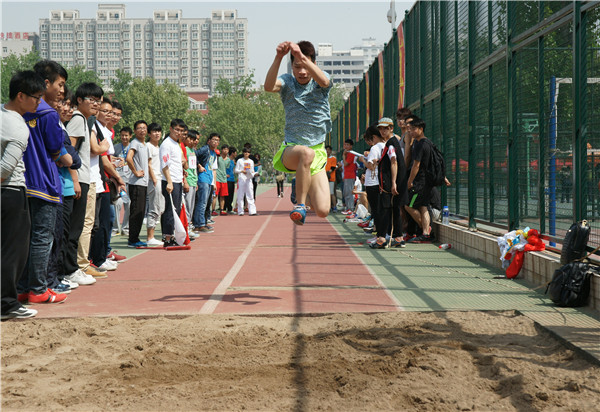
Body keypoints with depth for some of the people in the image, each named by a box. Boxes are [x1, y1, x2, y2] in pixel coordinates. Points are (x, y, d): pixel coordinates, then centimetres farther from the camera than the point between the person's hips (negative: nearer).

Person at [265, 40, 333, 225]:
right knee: (306, 153, -41)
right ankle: (300, 204, -25)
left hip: (318, 151, 2)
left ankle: (306, 189, 24)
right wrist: (278, 57, -39)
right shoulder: (287, 82, 0)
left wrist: (302, 57, -41)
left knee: (322, 211, -11)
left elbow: (324, 81, -27)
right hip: (291, 149, -1)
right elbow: (269, 86, -24)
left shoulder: (319, 83, 0)